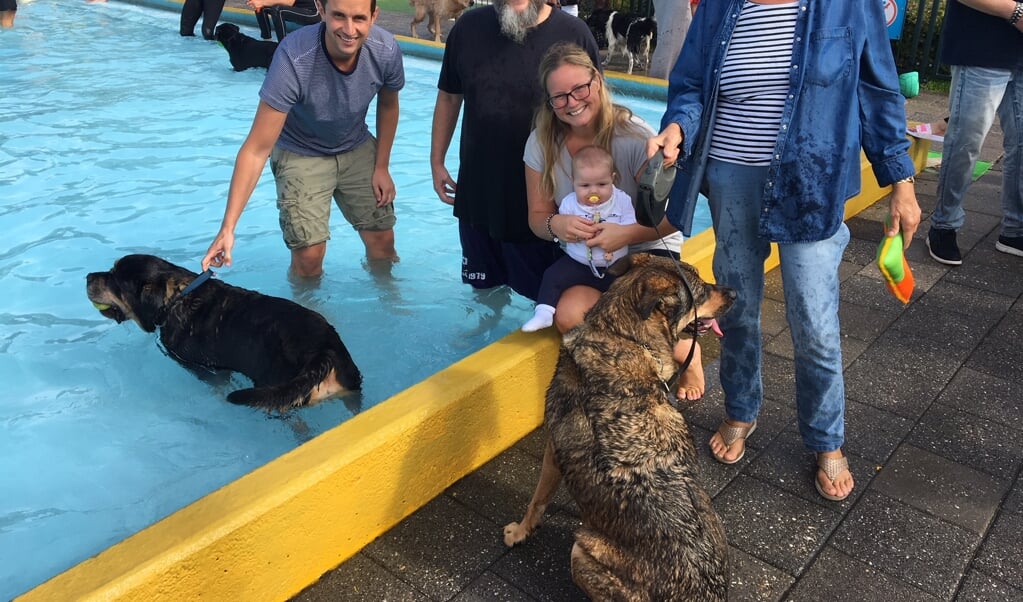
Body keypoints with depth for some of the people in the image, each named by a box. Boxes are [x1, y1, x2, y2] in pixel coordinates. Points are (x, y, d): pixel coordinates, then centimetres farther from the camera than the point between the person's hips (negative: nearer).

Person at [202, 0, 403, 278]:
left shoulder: (386, 50, -24)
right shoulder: (294, 58, -35)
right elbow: (257, 149, -33)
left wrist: (382, 167, 0)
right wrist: (228, 227, -38)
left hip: (357, 149, 4)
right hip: (301, 154, -3)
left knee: (382, 240, 4)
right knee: (309, 253, -12)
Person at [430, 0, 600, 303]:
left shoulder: (574, 34, -13)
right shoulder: (468, 27, -3)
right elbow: (448, 97, 7)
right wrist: (436, 162, 8)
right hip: (477, 196, 3)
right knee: (484, 284, 23)